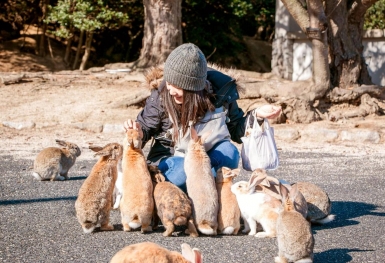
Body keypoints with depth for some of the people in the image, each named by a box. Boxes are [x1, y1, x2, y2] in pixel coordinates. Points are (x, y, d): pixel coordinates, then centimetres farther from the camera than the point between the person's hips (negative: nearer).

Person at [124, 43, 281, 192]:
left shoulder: (221, 92, -12)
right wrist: (138, 131, -25)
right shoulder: (160, 98, -16)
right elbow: (145, 127, -1)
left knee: (228, 153, -29)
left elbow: (236, 129, 3)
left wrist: (257, 115, -15)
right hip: (171, 158, -2)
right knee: (184, 172, -36)